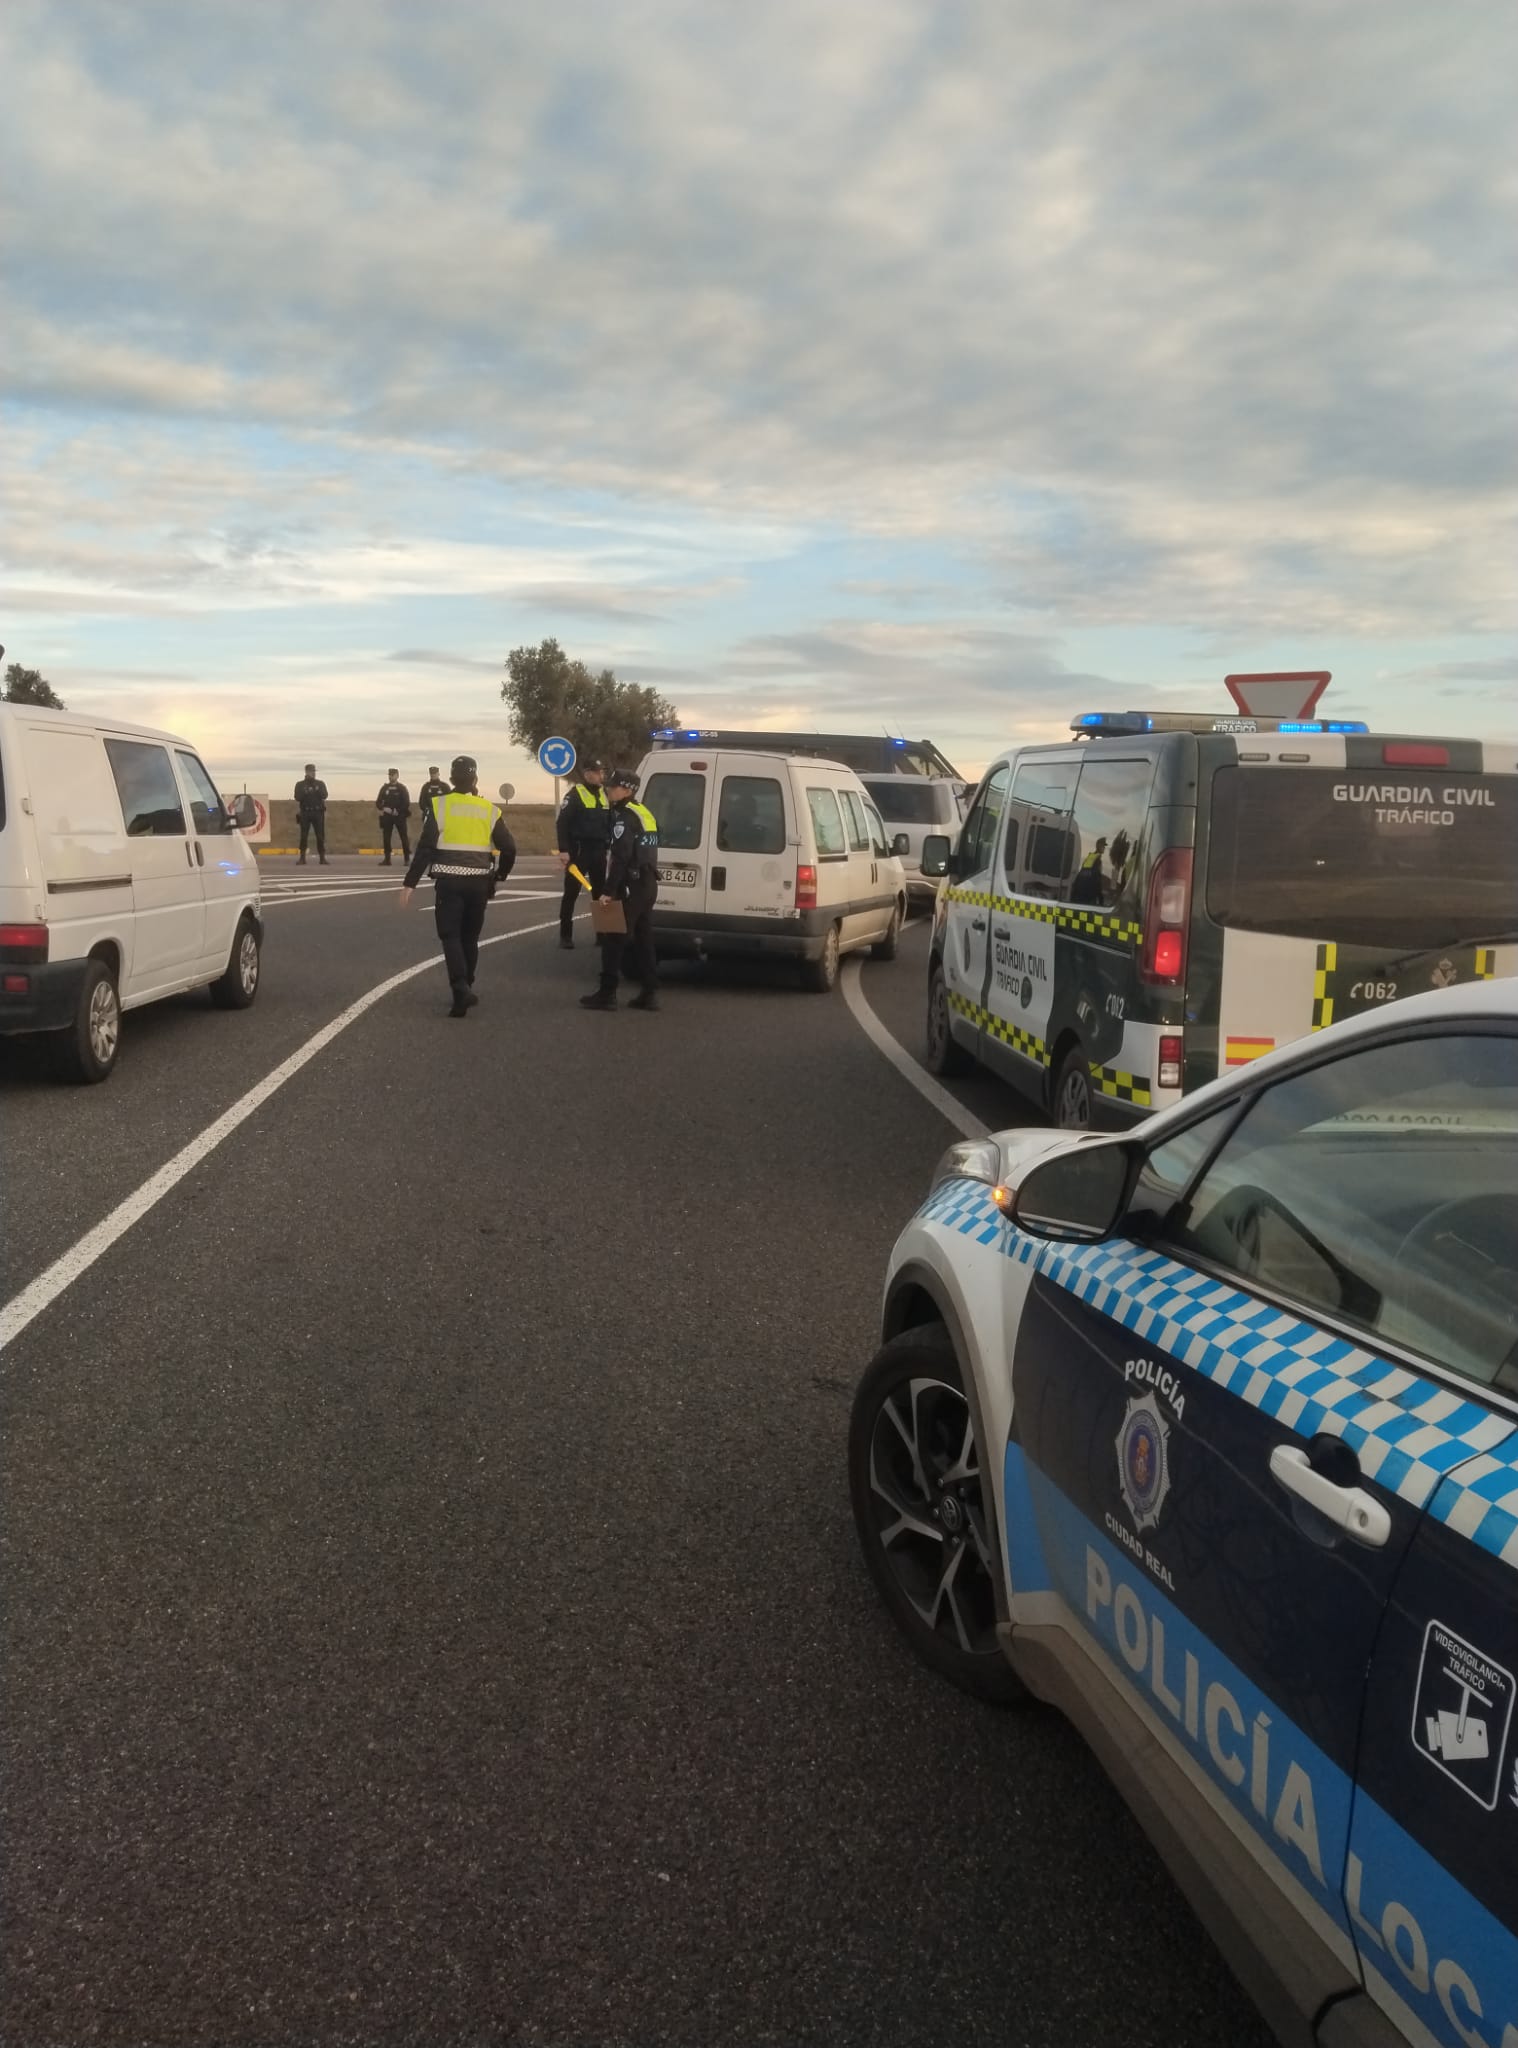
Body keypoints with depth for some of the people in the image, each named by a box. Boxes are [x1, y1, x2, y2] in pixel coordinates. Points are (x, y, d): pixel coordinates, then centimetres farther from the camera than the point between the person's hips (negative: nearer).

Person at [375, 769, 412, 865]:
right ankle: (387, 859, 4)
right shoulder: (385, 788, 10)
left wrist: (396, 811, -13)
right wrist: (383, 809, -9)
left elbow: (406, 803, -5)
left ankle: (407, 859, 2)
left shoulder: (402, 788, 1)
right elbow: (378, 802, 10)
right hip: (387, 816, 3)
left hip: (399, 816, -3)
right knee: (386, 837, 0)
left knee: (404, 837, -3)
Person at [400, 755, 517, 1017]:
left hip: (449, 881, -3)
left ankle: (461, 991, -20)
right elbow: (509, 848, 2)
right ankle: (465, 990, 25)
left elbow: (425, 848, -8)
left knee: (450, 936, -1)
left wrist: (410, 883, -6)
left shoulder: (440, 805, -3)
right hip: (479, 882, 3)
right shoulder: (489, 809, 4)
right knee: (470, 937, 16)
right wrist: (498, 877, 18)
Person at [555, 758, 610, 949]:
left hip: (599, 850, 6)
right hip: (579, 849, -6)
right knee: (571, 893, -1)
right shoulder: (575, 794, -9)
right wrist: (563, 850, -20)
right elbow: (562, 823, -13)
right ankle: (565, 935, 4)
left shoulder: (604, 793, 11)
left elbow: (609, 823, 17)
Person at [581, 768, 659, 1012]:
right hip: (647, 884, 9)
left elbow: (621, 858, -21)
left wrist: (608, 890, -22)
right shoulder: (645, 814, 17)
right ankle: (650, 993, 11)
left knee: (614, 939, -5)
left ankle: (607, 994, -4)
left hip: (631, 886, -9)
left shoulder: (624, 816, -13)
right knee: (643, 939, 11)